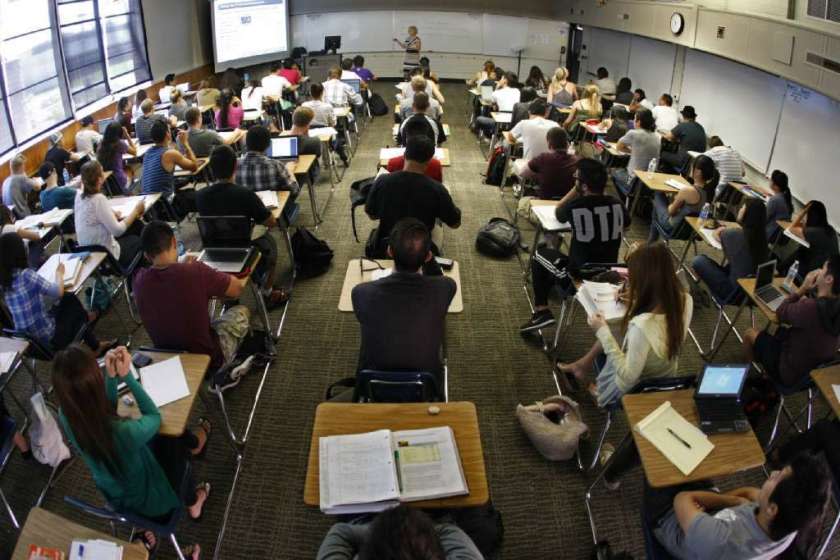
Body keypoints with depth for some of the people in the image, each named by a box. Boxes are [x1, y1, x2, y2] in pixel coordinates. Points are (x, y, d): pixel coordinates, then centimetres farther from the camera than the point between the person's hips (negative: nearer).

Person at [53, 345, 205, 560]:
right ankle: (192, 502, 50)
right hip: (149, 499, -4)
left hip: (114, 494, 4)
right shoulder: (125, 431, -44)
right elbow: (155, 417, -21)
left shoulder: (66, 417, -27)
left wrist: (111, 377, -20)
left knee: (159, 439, 26)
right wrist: (127, 376, -22)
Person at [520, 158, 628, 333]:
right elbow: (625, 224, 16)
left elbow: (558, 213, 5)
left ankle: (542, 311, 15)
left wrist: (575, 189, 3)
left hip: (578, 276, -5)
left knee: (540, 253, 19)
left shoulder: (575, 206, -20)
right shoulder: (617, 204, -7)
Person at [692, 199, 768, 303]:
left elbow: (716, 235, 5)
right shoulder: (760, 237, -4)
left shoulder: (734, 235, -18)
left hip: (736, 293, -7)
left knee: (699, 261, 0)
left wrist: (723, 231, 24)